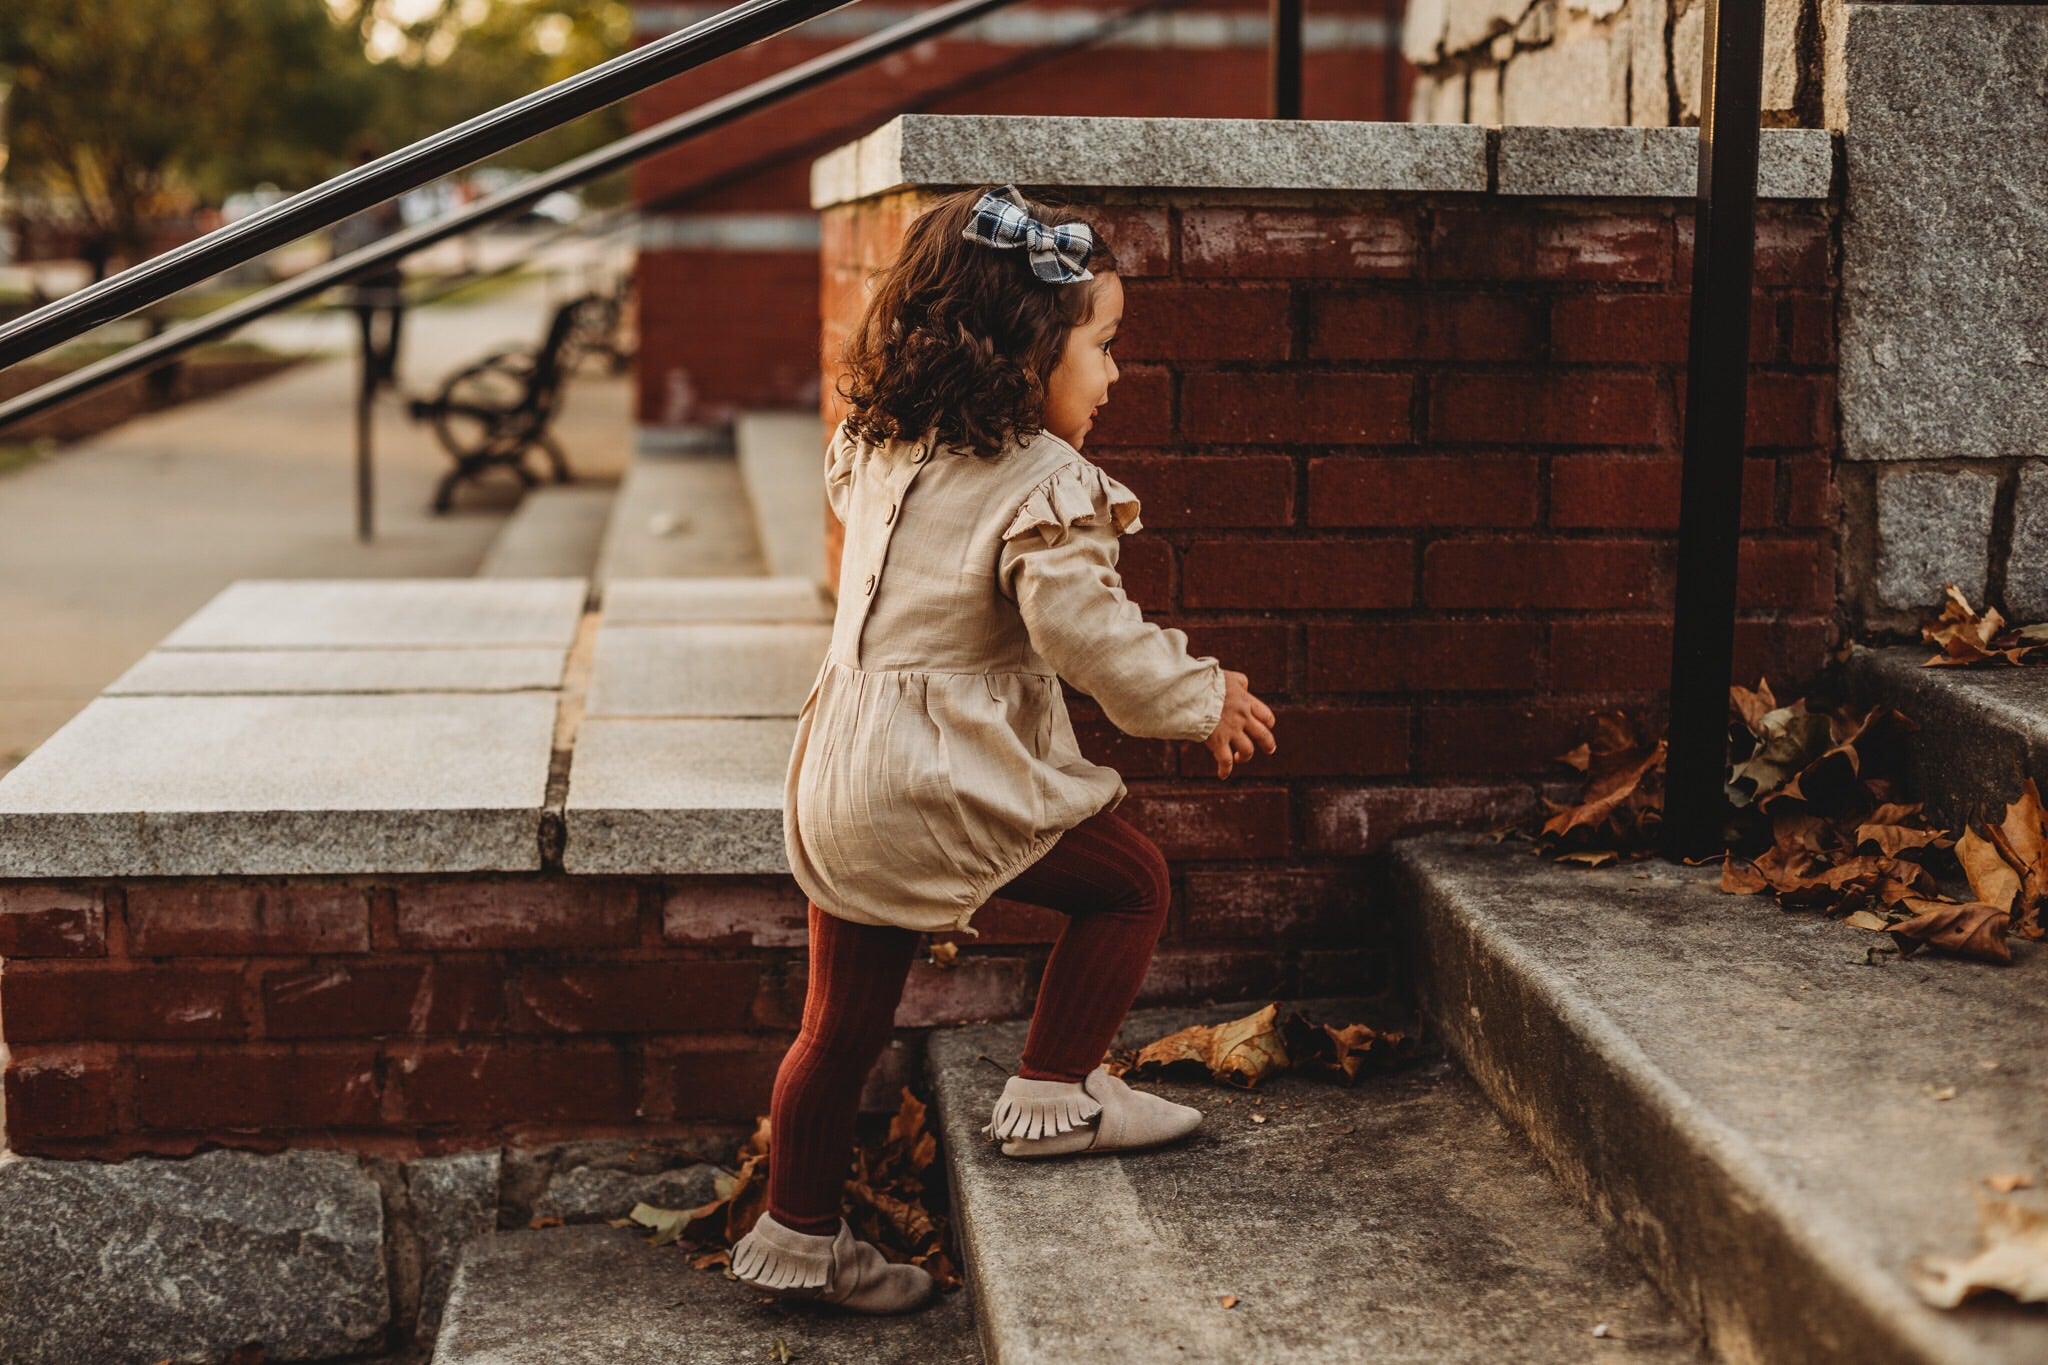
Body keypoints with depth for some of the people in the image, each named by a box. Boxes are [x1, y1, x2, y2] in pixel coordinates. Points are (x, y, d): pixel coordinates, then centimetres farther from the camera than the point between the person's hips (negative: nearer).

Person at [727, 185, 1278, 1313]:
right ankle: (1052, 1094, 14)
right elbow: (1087, 634, -20)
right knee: (1130, 880, 12)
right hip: (946, 785, -8)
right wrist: (1206, 701, -5)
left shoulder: (877, 453, 9)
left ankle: (796, 1234, 29)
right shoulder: (1042, 489, -15)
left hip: (840, 781, 8)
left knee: (843, 1024, 18)